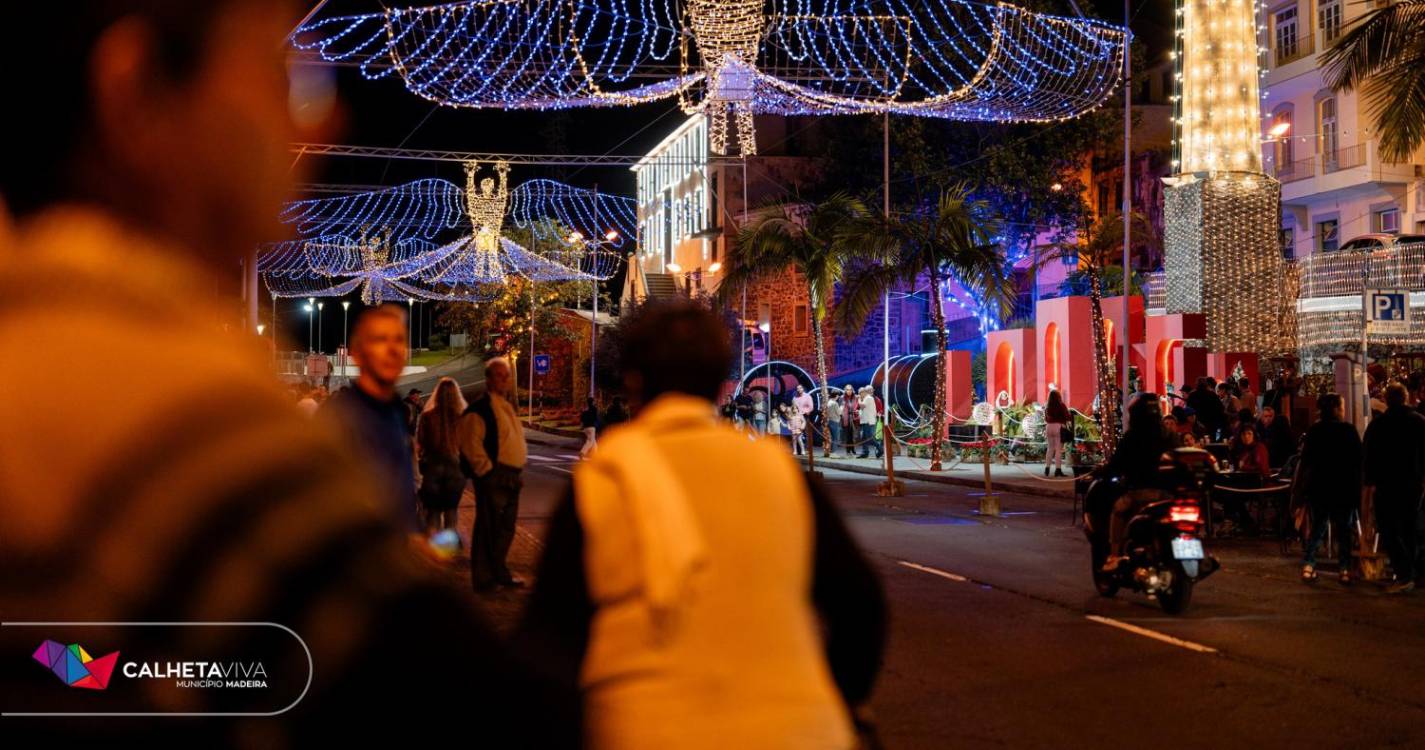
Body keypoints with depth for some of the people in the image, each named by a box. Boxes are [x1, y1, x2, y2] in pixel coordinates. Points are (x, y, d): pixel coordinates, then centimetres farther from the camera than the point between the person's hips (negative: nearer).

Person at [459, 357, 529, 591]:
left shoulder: (507, 407, 19)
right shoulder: (480, 408, -10)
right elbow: (470, 444, -17)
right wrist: (486, 469, -16)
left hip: (511, 478, 9)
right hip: (493, 477, -9)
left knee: (506, 529, 16)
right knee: (489, 529, -4)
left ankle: (499, 573, 28)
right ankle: (484, 580, 2)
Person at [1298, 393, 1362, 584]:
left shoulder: (1313, 431, 0)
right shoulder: (1348, 430, -10)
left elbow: (1305, 459, 5)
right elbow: (1358, 459, -6)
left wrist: (1302, 483, 13)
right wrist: (1357, 485, 2)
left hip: (1318, 488, 3)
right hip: (1344, 488, -3)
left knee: (1317, 527, 11)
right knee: (1344, 529, 6)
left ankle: (1307, 565, -1)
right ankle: (1344, 569, 3)